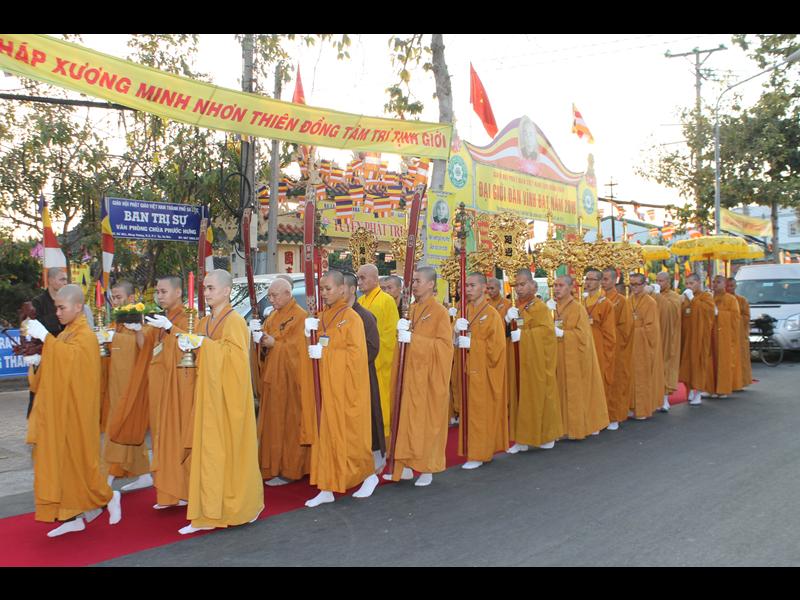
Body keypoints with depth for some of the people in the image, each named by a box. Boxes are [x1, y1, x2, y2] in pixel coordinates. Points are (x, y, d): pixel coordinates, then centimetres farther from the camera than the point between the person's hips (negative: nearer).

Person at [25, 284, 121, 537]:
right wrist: (39, 361, 1)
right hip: (58, 410, 8)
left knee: (77, 457, -1)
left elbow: (71, 358, -31)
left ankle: (109, 498, 18)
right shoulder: (65, 334, 13)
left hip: (74, 410, -8)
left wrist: (45, 337, -28)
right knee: (60, 458, 8)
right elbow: (58, 367, 17)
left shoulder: (85, 336, -12)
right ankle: (73, 516, 14)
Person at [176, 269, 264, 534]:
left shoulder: (234, 321, -11)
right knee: (207, 449, 8)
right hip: (208, 394, 8)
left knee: (230, 449, 0)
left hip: (228, 393, -8)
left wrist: (206, 344, -20)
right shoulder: (204, 323, 13)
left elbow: (237, 355, -20)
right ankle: (208, 513, 16)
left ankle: (242, 507, 14)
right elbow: (202, 358, 18)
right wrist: (192, 347, -2)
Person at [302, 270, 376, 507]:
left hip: (344, 387, -7)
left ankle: (369, 475, 23)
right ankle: (327, 489, 15)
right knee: (324, 435, 7)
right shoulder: (321, 317, 11)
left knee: (347, 433, 2)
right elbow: (318, 346, 15)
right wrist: (311, 333, -2)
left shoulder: (351, 318, -10)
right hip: (324, 385, 7)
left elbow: (356, 353, -15)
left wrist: (325, 353, -17)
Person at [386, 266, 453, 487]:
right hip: (407, 374, 6)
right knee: (405, 418, 7)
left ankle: (427, 469, 13)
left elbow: (444, 345, -14)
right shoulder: (410, 310, 11)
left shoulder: (440, 312, -8)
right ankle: (406, 466, 17)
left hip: (428, 376, -6)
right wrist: (401, 330, -8)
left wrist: (413, 339, -21)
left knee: (426, 420, 1)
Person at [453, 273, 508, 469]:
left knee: (480, 410, -1)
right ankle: (481, 450, 20)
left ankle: (478, 454, 7)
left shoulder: (491, 314, -9)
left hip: (484, 371, -6)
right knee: (469, 409, 9)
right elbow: (457, 340, 11)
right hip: (469, 368, 6)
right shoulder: (466, 311, 9)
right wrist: (458, 330, -10)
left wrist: (471, 343, -15)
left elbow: (496, 345, -12)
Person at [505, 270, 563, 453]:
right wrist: (508, 321, -5)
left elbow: (545, 331, -16)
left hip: (535, 360, -6)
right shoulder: (515, 309, 12)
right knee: (520, 397, 6)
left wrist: (522, 334, -19)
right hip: (518, 361, 6)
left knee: (537, 396, 0)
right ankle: (523, 437, 12)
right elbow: (508, 330, 15)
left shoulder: (539, 307, -8)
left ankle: (546, 435, 14)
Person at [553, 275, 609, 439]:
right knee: (562, 392, 8)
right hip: (558, 358, 6)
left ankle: (579, 426, 11)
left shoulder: (578, 309, -8)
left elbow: (582, 334, -14)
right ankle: (565, 426, 16)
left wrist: (561, 333, -19)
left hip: (574, 358, -5)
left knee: (576, 392, 0)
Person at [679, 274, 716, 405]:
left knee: (698, 361, -4)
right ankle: (691, 390, 16)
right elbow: (680, 315, 14)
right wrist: (684, 300, 0)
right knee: (687, 361, 7)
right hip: (686, 336, 6)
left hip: (699, 336, -6)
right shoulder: (685, 297, 13)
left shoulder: (705, 296, -3)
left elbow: (709, 309, -23)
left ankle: (698, 393, 0)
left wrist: (693, 299, -20)